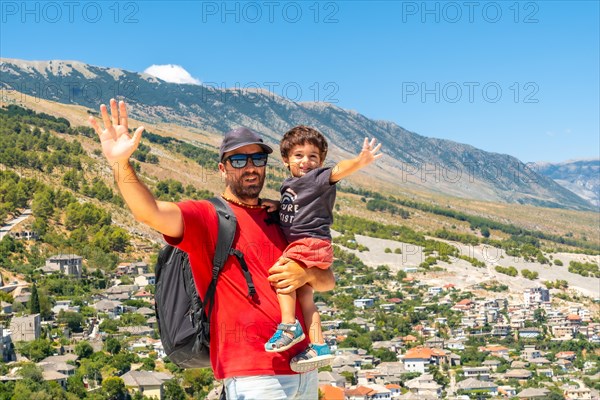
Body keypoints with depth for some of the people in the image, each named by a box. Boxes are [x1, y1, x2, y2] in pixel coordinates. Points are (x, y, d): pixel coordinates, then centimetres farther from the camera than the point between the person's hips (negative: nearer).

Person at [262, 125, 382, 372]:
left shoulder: (319, 178, -8)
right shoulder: (288, 184, 16)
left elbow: (339, 170, -27)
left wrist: (361, 161, -46)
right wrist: (277, 205, 7)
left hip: (312, 241, -9)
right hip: (299, 244, 10)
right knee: (304, 296, 8)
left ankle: (290, 325, -23)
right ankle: (318, 346, 10)